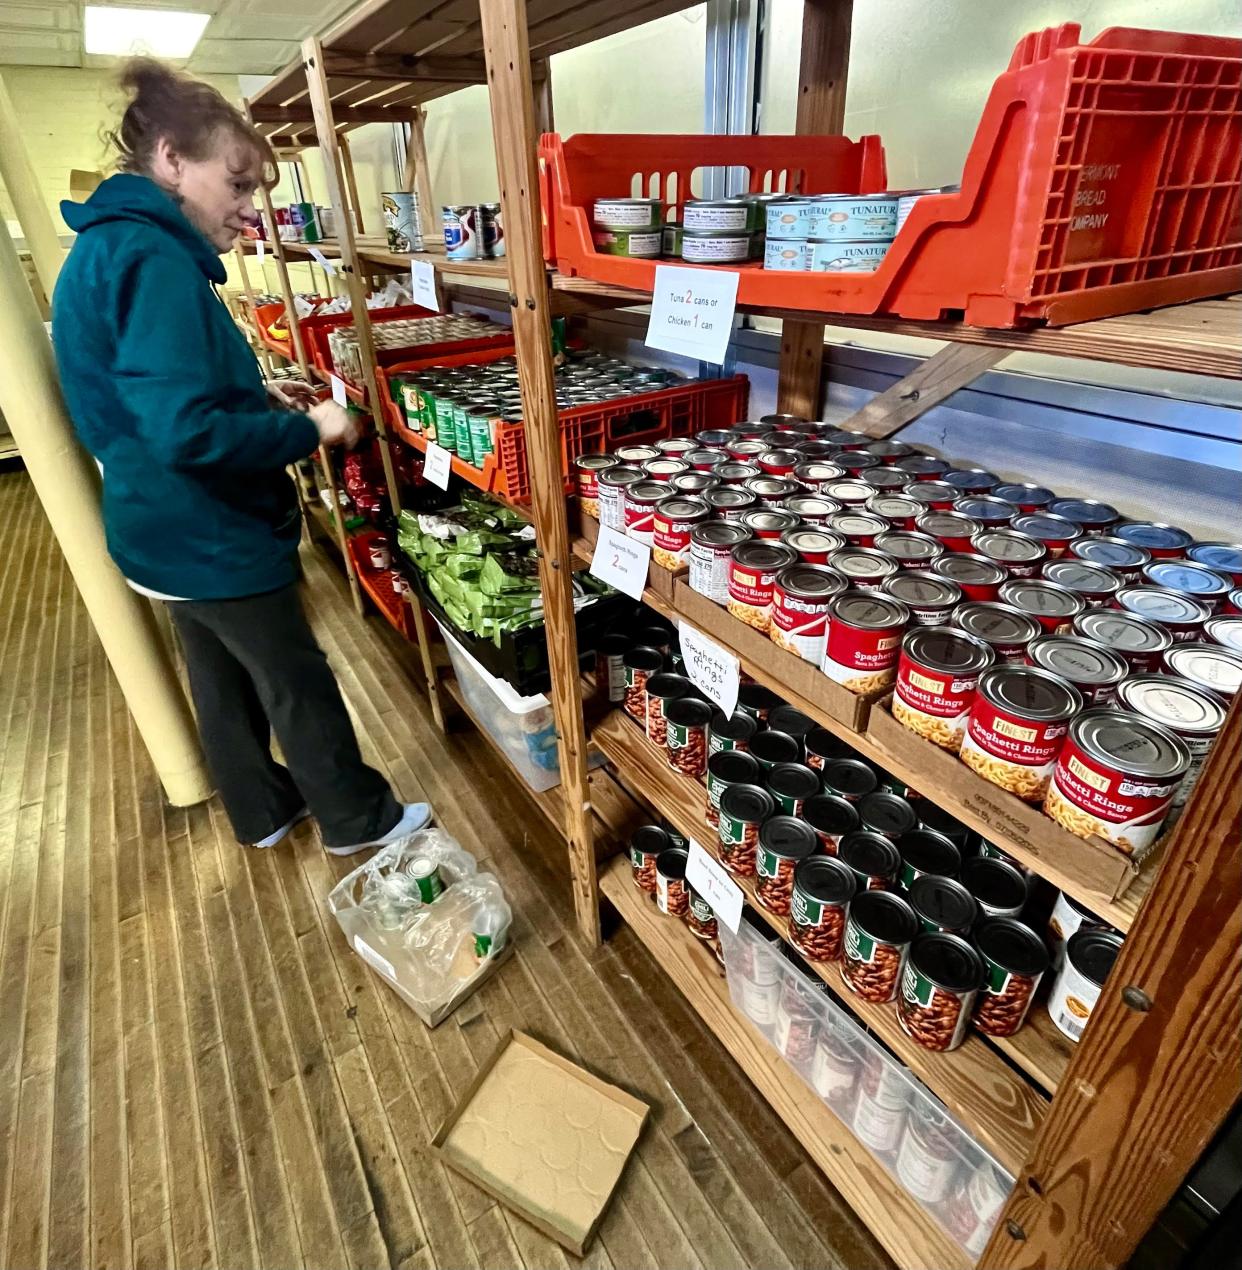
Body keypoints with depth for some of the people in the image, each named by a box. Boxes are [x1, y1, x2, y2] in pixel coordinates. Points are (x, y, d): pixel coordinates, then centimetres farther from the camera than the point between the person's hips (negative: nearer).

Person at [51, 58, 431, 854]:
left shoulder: (106, 248, 10)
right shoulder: (154, 260, -22)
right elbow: (188, 433, -31)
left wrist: (254, 395, 8)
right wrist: (309, 430, -19)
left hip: (171, 532, 10)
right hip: (212, 538, -10)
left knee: (224, 678, 21)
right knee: (299, 683, 7)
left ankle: (264, 810, 41)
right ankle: (359, 820, 27)